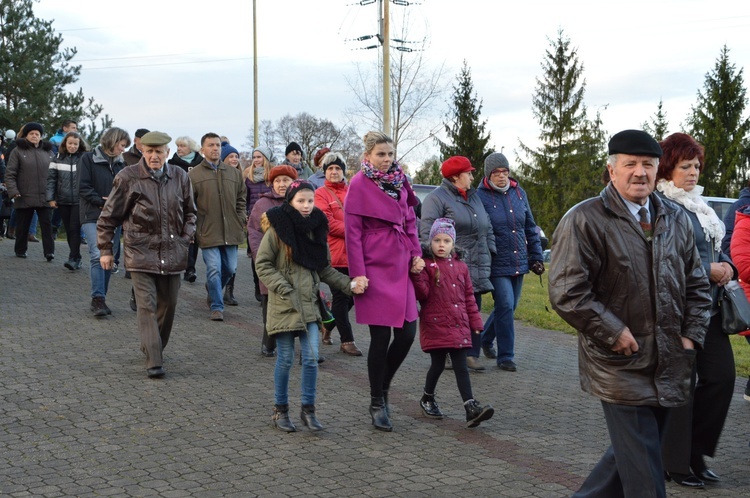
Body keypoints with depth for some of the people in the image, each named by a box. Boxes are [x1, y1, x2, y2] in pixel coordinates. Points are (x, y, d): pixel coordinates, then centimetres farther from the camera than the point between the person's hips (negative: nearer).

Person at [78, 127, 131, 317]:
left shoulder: (120, 163, 14)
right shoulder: (88, 159, -2)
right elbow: (83, 188, -7)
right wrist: (103, 202, -15)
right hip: (93, 215, -5)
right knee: (98, 255, -17)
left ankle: (99, 299, 13)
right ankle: (98, 299, -16)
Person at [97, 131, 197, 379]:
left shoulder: (180, 177, 5)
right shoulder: (128, 177, -5)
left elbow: (189, 211, 20)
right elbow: (108, 216, 3)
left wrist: (186, 236, 6)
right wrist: (105, 249, 3)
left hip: (172, 253, 4)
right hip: (140, 252, -4)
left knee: (168, 304, 12)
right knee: (147, 306, -11)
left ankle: (154, 348, 33)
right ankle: (154, 362, -12)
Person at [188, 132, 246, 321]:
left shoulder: (234, 173, 11)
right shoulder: (194, 175, -2)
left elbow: (241, 199, 18)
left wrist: (240, 222, 8)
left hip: (231, 231, 4)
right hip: (208, 232, -4)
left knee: (230, 268, 12)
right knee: (214, 269, -7)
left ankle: (213, 291, 40)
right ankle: (216, 307, 4)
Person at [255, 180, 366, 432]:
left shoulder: (316, 229, 7)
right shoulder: (278, 229, -7)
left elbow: (324, 268, 12)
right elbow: (262, 264, -7)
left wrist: (349, 284, 0)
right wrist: (284, 289, -14)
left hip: (309, 304, 4)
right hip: (284, 305, -4)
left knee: (311, 358, 1)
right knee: (285, 359, 4)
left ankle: (308, 409, 15)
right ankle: (280, 410, 21)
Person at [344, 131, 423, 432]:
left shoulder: (399, 182, 10)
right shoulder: (359, 185, -7)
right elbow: (352, 233, -9)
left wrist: (416, 254, 7)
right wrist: (358, 275, -13)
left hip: (400, 267, 6)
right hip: (375, 268, -6)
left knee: (407, 333, 2)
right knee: (381, 337, -2)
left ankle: (383, 386, 26)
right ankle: (377, 403, 13)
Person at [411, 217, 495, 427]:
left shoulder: (461, 267, 12)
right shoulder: (426, 264, -3)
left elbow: (469, 296, 17)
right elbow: (422, 294, -12)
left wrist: (475, 321, 15)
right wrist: (416, 275, -27)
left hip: (459, 326, 4)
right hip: (435, 325, -4)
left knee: (461, 367, 1)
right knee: (438, 364, 5)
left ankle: (471, 407, -5)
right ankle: (427, 399, 28)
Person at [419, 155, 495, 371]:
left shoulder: (474, 197, 20)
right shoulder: (437, 198, -6)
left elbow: (487, 228, 26)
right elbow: (427, 232, -12)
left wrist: (490, 252, 16)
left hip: (477, 268, 7)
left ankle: (471, 354, 13)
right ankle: (445, 355, 5)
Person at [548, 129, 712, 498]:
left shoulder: (676, 220, 11)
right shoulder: (584, 220, -8)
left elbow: (696, 284, 18)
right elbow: (567, 291, -14)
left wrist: (692, 335, 5)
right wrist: (614, 333, -15)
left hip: (669, 367, 6)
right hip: (621, 367, -6)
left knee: (630, 453, 17)